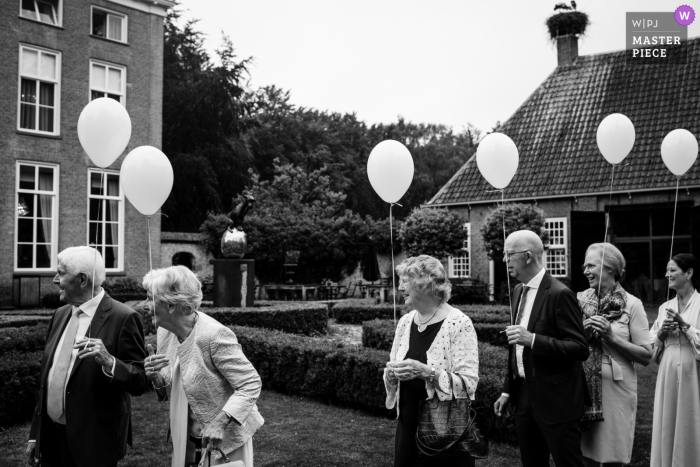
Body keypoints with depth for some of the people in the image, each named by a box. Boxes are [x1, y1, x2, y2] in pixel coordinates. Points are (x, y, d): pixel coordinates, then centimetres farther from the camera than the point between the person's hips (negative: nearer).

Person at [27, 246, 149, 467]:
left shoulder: (124, 318, -15)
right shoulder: (60, 314, 7)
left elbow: (140, 382, -15)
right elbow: (47, 376, 14)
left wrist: (109, 362, -31)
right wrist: (35, 434, 14)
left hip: (94, 441, -6)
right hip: (50, 436, 6)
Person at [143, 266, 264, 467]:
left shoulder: (214, 335, -24)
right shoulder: (165, 332, -3)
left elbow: (251, 384, -20)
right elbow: (172, 390, 8)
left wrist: (219, 423, -30)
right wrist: (157, 379, -13)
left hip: (224, 438, -6)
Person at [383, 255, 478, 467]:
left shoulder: (459, 323, -14)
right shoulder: (405, 322, 5)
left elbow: (468, 383, -17)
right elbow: (392, 369, 13)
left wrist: (428, 373, -28)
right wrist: (391, 373, -9)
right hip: (408, 424, 6)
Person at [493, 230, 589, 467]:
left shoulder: (559, 294, -16)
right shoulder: (519, 290, 9)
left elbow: (580, 348, -19)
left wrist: (533, 339, -28)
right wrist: (507, 390, 14)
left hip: (555, 400, -8)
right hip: (524, 396, 8)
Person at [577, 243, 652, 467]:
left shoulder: (631, 304, -4)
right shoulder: (580, 300, 3)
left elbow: (646, 356, -6)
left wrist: (611, 337, -16)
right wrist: (582, 330, -10)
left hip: (615, 389, -2)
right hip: (583, 387, 2)